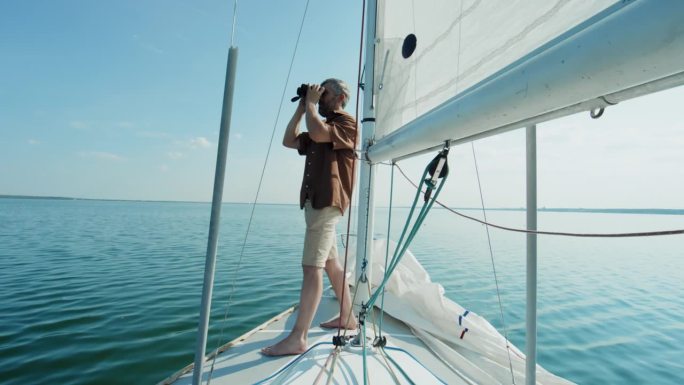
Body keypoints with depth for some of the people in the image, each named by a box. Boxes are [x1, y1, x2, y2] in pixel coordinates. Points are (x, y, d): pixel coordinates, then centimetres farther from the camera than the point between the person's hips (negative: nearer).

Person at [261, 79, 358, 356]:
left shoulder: (348, 124, -2)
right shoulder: (324, 128, 25)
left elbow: (317, 133, -22)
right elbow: (289, 140, 20)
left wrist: (311, 102, -5)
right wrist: (301, 108, 16)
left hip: (327, 203, -10)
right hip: (316, 202, 10)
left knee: (312, 268, -12)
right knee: (331, 263, 14)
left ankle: (297, 338, -6)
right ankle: (347, 317, 27)